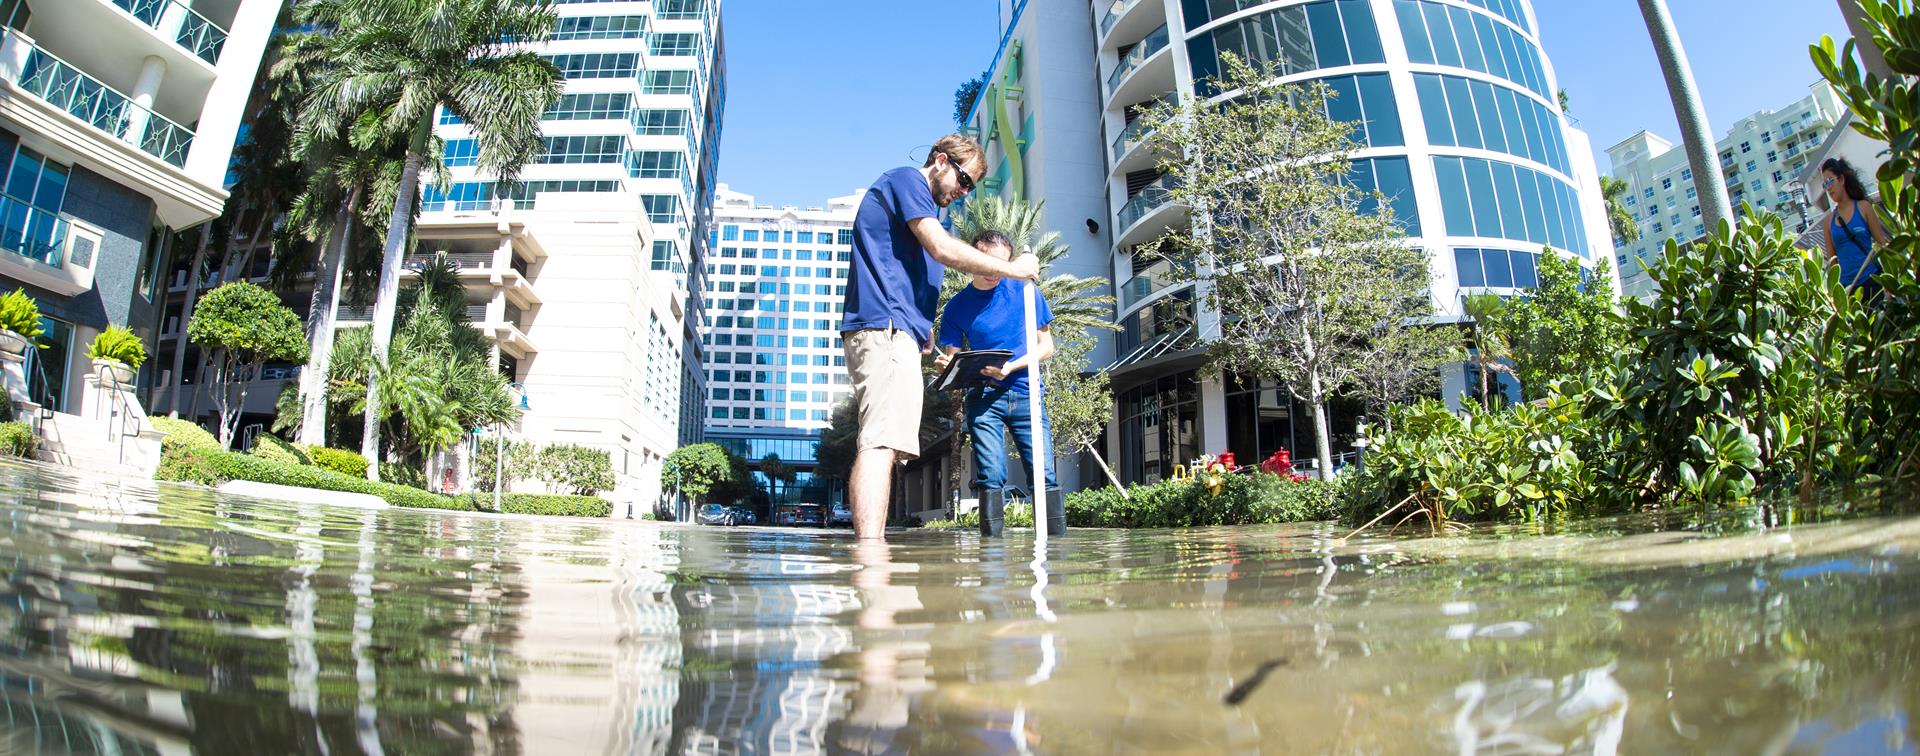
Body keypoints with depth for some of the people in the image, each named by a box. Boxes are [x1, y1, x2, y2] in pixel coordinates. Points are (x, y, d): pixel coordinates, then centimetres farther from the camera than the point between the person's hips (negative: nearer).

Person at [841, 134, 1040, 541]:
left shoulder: (925, 203, 32)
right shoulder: (906, 179, 2)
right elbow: (942, 248, -10)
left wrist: (923, 329, 22)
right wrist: (1012, 268, -2)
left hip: (896, 332, 11)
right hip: (885, 327, -11)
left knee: (881, 444, 3)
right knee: (881, 442, -22)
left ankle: (870, 544, 1)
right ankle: (869, 547, -30)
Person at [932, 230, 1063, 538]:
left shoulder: (1024, 292, 3)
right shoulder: (957, 307, 5)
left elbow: (1046, 346, 5)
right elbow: (952, 358, 6)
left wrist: (1011, 367, -12)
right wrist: (944, 364, -19)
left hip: (1025, 393, 0)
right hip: (984, 397, 0)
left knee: (1045, 474, -7)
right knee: (991, 476, -8)